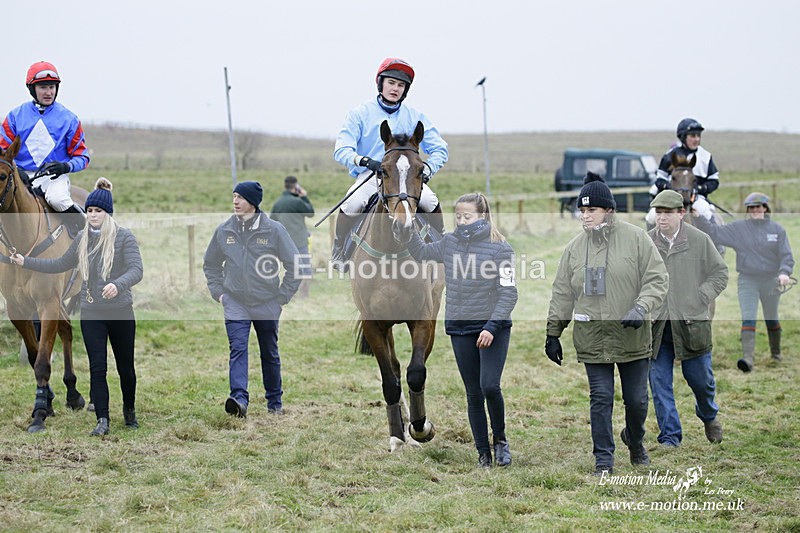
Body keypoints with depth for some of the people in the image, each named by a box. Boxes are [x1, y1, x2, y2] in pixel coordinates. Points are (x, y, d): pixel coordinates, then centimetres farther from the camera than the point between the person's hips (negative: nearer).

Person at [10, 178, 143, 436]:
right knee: (97, 368, -3)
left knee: (126, 367, 10)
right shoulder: (82, 238, 5)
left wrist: (118, 285, -41)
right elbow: (62, 264, 19)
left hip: (121, 312, -3)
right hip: (91, 313, 3)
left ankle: (129, 411, 32)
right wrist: (26, 262, 16)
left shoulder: (124, 237, -10)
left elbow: (137, 269, -21)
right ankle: (102, 420, 1)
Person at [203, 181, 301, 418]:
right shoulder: (224, 231, 2)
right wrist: (218, 292, 7)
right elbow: (211, 264, 17)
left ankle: (275, 402, 25)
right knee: (238, 349, -16)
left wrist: (283, 296, -4)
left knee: (270, 354, 11)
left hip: (267, 305, -1)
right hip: (235, 304, 1)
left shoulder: (273, 230, -6)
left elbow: (295, 264, -1)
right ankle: (239, 399, -28)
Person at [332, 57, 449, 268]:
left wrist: (427, 169, -13)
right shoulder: (361, 114, 0)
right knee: (352, 205, -33)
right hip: (369, 175, -2)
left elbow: (439, 149, 8)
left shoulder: (414, 117, 8)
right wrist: (365, 161, -29)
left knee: (430, 202, -27)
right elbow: (342, 150, -9)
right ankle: (338, 249, -8)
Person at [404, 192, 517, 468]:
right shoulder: (450, 242, 4)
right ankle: (483, 453, 17)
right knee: (473, 394, 7)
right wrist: (409, 233, 4)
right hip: (460, 329, 4)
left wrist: (492, 327, -18)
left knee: (490, 386, -16)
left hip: (493, 328, -4)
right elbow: (422, 253, 23)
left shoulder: (499, 247, -9)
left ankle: (500, 438, 9)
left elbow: (508, 293, -10)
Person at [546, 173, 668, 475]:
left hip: (632, 336, -2)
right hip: (592, 337, 2)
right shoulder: (575, 247, 6)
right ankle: (604, 459, 6)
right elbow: (562, 293, 12)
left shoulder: (635, 238, -4)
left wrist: (641, 308, -21)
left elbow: (657, 280, -5)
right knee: (600, 398, -1)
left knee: (637, 399, 8)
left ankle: (635, 440, 37)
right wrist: (552, 333, 10)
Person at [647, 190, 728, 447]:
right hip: (655, 326, 1)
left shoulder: (700, 240, -1)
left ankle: (709, 416, 39)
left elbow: (720, 273, 7)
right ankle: (669, 436, 11)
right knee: (659, 382, 1)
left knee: (700, 379, 8)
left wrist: (700, 299, -5)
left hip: (691, 324, -1)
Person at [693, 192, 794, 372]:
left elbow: (787, 256, -2)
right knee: (748, 319, -14)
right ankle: (748, 358, -23)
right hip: (747, 281, -1)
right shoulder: (738, 228, 0)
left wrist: (784, 272, -20)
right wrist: (699, 218, -17)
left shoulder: (777, 229, 0)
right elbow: (714, 232, -4)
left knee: (771, 320, 16)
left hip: (771, 281, 1)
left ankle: (776, 353, 37)